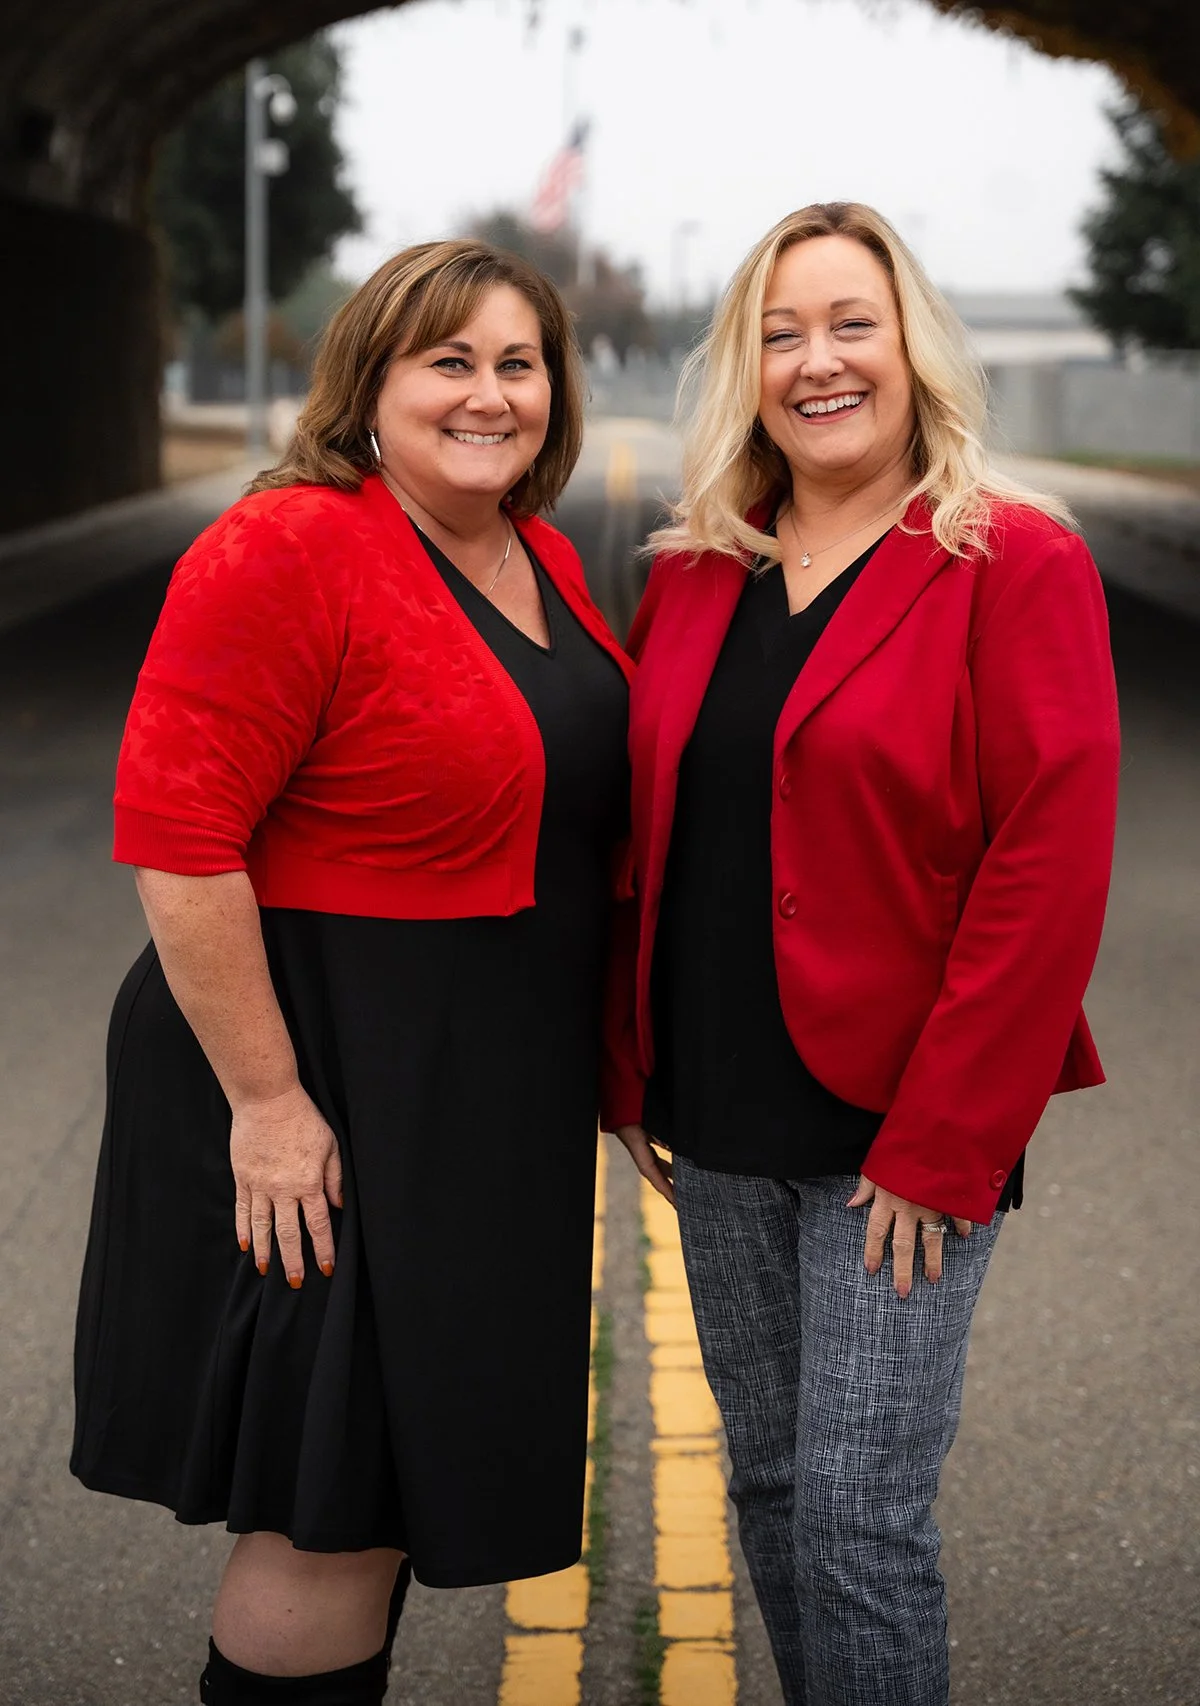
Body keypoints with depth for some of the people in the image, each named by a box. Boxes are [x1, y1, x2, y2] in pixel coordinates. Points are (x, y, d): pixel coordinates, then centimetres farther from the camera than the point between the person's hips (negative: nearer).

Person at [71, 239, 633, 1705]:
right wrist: (266, 1100, -23)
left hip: (497, 1085, 8)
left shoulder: (546, 564, 8)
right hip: (325, 1076, -8)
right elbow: (175, 838, -22)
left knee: (396, 1468, 18)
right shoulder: (290, 551, -17)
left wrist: (597, 1059, 18)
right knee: (329, 1495, 0)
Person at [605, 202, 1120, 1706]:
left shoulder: (1014, 564, -8)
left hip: (902, 1133, -5)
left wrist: (942, 1142, -16)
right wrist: (631, 1075, 7)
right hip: (719, 1128, 6)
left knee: (859, 1511, -4)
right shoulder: (690, 576, 9)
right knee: (765, 1481, 14)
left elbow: (1051, 864, -14)